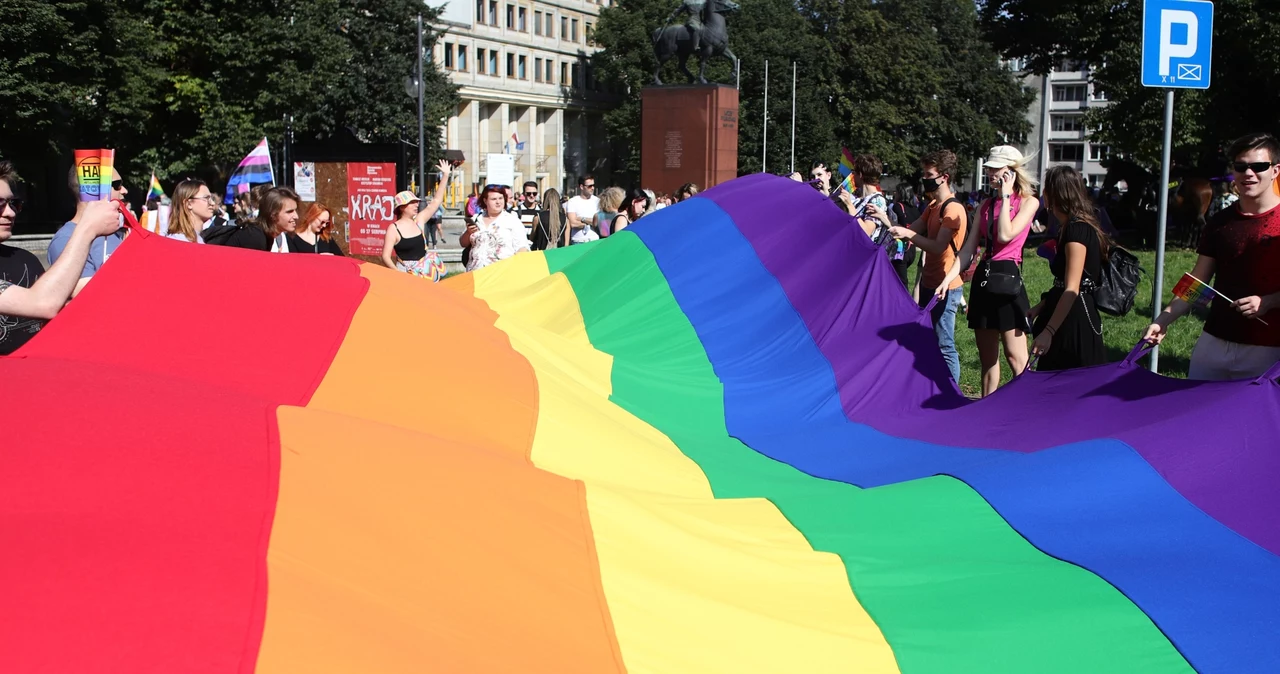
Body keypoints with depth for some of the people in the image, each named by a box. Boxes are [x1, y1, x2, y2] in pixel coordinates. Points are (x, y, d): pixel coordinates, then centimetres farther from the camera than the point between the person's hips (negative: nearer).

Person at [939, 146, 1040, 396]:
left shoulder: (1028, 202, -1)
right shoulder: (985, 204, 15)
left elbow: (1005, 235, -17)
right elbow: (969, 247, 11)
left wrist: (1006, 197, -8)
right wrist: (948, 279, 1)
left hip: (1007, 276, -6)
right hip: (983, 278, 6)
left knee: (1015, 357, -8)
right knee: (987, 358, 10)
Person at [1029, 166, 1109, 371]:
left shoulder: (1077, 229, -17)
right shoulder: (1077, 225, 14)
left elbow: (1072, 289, -23)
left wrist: (1048, 331, -26)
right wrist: (1040, 307, 20)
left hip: (1074, 321, -10)